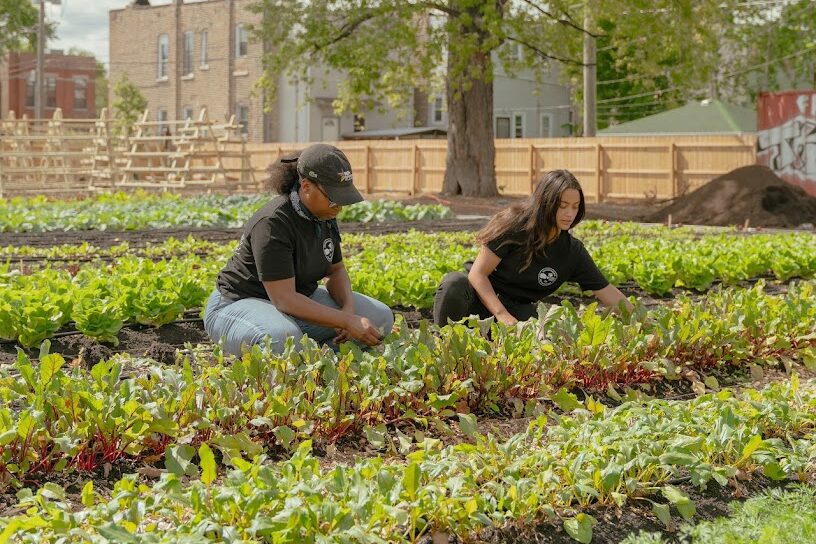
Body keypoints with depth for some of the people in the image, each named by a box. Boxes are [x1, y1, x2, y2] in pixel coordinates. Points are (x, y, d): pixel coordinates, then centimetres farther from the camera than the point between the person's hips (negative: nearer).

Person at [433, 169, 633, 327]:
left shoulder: (572, 251, -3)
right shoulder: (515, 225, -15)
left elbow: (608, 293, -1)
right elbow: (478, 273, -17)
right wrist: (502, 315, -29)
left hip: (516, 311, 4)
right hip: (481, 298, -4)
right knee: (455, 283, -37)